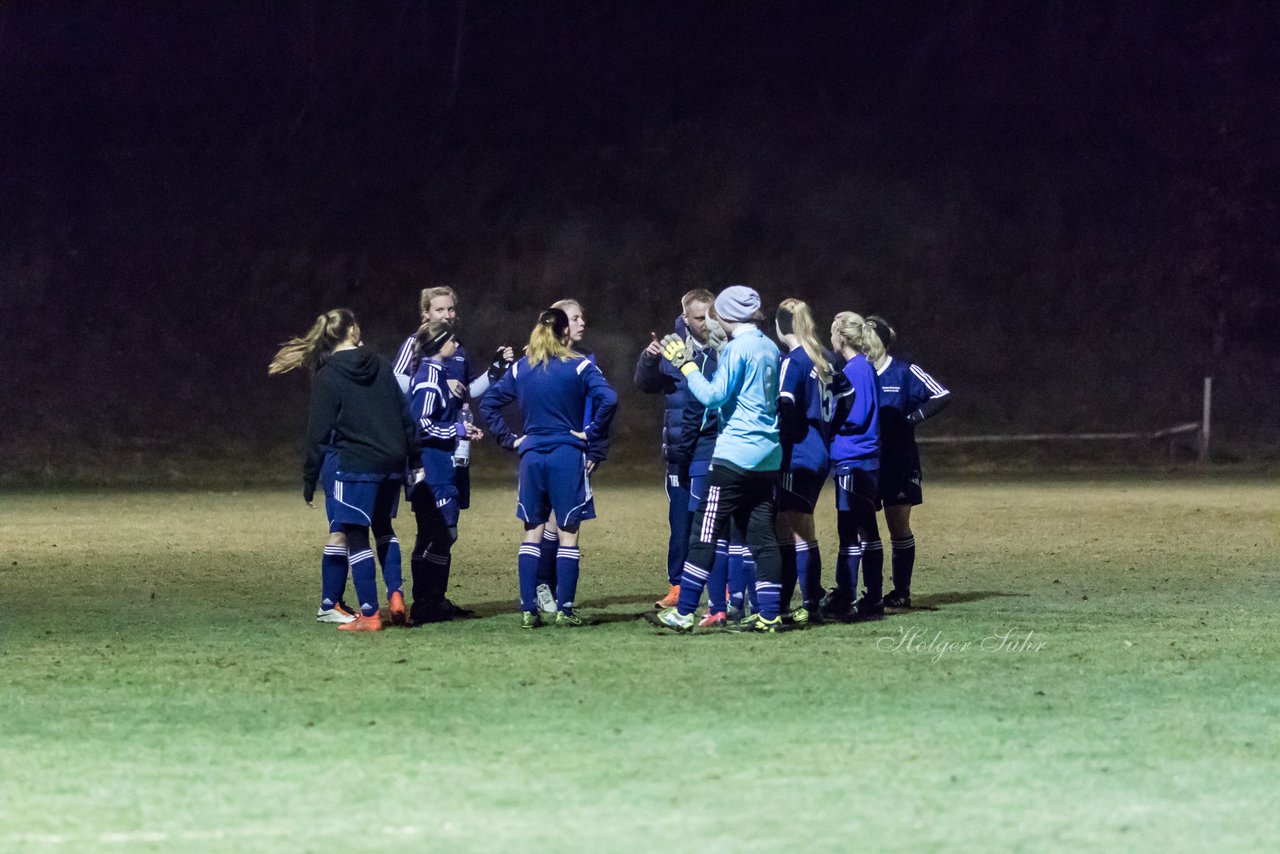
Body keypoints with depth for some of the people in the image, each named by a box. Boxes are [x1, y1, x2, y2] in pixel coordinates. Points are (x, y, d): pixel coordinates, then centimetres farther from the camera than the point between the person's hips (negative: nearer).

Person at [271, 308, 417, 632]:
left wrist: (309, 478, -2)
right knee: (383, 527, 24)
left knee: (356, 536, 2)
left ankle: (369, 614, 0)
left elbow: (319, 432, -7)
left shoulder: (328, 377, -5)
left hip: (356, 465, -5)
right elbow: (405, 416, 10)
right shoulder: (381, 366, 8)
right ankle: (395, 594, 9)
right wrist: (413, 458, 16)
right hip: (393, 462, 5)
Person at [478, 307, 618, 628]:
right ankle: (565, 610, 1)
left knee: (532, 533, 10)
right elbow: (608, 399, -19)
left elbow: (488, 404, 9)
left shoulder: (521, 369, 7)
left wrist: (510, 439, 10)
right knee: (568, 534, 4)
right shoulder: (579, 367, -6)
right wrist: (592, 435, -8)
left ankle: (528, 610, 5)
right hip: (568, 457, -3)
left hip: (531, 456, 3)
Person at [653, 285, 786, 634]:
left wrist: (685, 364, -5)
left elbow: (714, 395, -14)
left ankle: (684, 612, -7)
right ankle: (769, 614, 3)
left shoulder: (737, 348, -10)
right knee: (762, 537, 7)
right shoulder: (770, 348, 14)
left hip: (736, 454, -8)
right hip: (769, 456, 8)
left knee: (705, 533, -5)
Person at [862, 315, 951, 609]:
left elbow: (942, 395, -5)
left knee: (899, 527, 3)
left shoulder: (904, 372, -5)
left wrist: (913, 417, -12)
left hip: (899, 463, -3)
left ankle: (902, 591, 10)